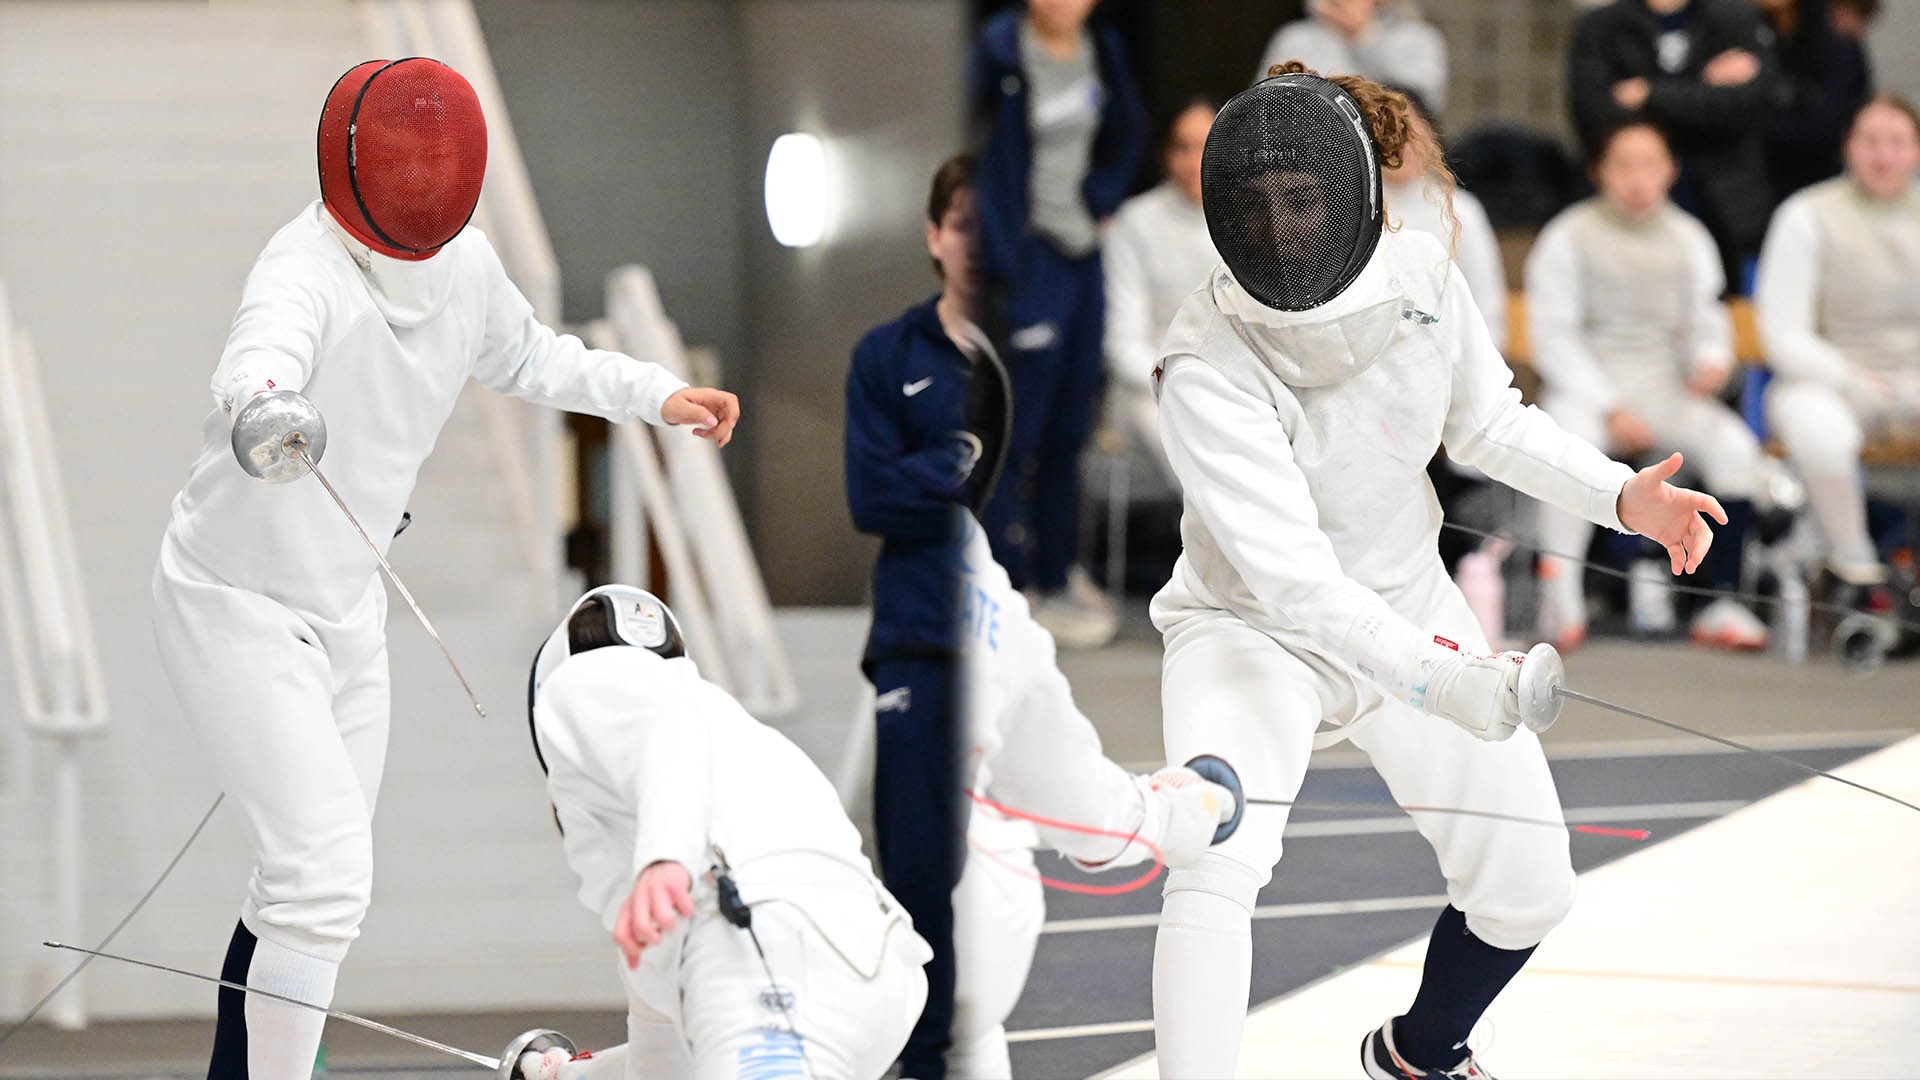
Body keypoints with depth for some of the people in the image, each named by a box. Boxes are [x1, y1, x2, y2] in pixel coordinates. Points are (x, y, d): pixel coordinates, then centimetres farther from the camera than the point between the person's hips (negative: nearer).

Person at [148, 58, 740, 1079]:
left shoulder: (464, 263, -6)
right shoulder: (307, 270, -30)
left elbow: (518, 354, 17)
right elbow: (264, 352, -55)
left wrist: (656, 393, 13)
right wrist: (261, 409, -77)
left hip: (344, 608, 8)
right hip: (239, 606, -8)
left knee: (311, 881, 19)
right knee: (326, 879, -18)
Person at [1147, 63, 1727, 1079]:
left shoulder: (1416, 274, -17)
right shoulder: (1206, 363, -31)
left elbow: (1486, 420, 3)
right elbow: (1286, 569, -39)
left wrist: (1623, 494, -13)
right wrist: (1439, 682, -51)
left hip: (1405, 605, 5)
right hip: (1250, 628, -5)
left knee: (1527, 891, 10)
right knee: (1215, 869, -31)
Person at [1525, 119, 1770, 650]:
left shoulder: (1688, 239, 14)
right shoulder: (1568, 238, 3)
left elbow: (1709, 323, 15)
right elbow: (1553, 340, -3)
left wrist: (1712, 361, -11)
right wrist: (1610, 409, -13)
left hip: (1665, 388, 3)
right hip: (1584, 390, -3)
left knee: (1736, 445, -25)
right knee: (1574, 442, -37)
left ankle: (1722, 602, -24)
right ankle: (1561, 599, -35)